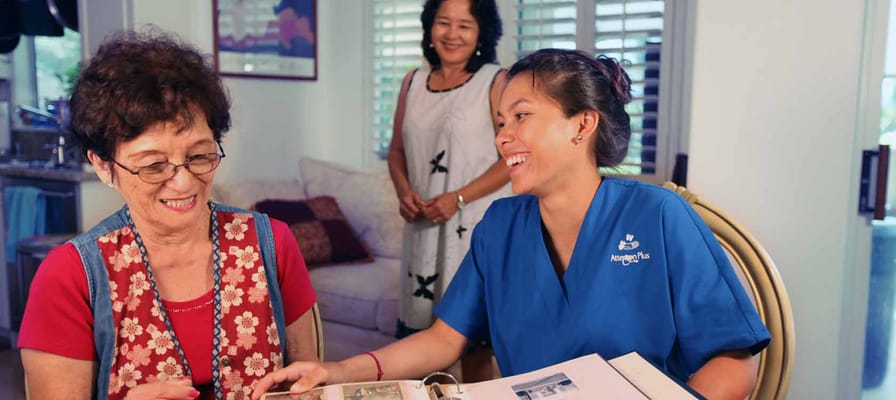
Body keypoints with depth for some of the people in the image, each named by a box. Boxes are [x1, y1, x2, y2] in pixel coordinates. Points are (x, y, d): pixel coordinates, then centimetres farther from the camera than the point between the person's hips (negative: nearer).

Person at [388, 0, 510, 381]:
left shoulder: (496, 81, -5)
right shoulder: (413, 82, 10)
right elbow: (397, 150, 15)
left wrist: (458, 198, -16)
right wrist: (404, 191, -4)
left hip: (475, 223, -4)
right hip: (422, 224, 5)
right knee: (415, 324, 8)